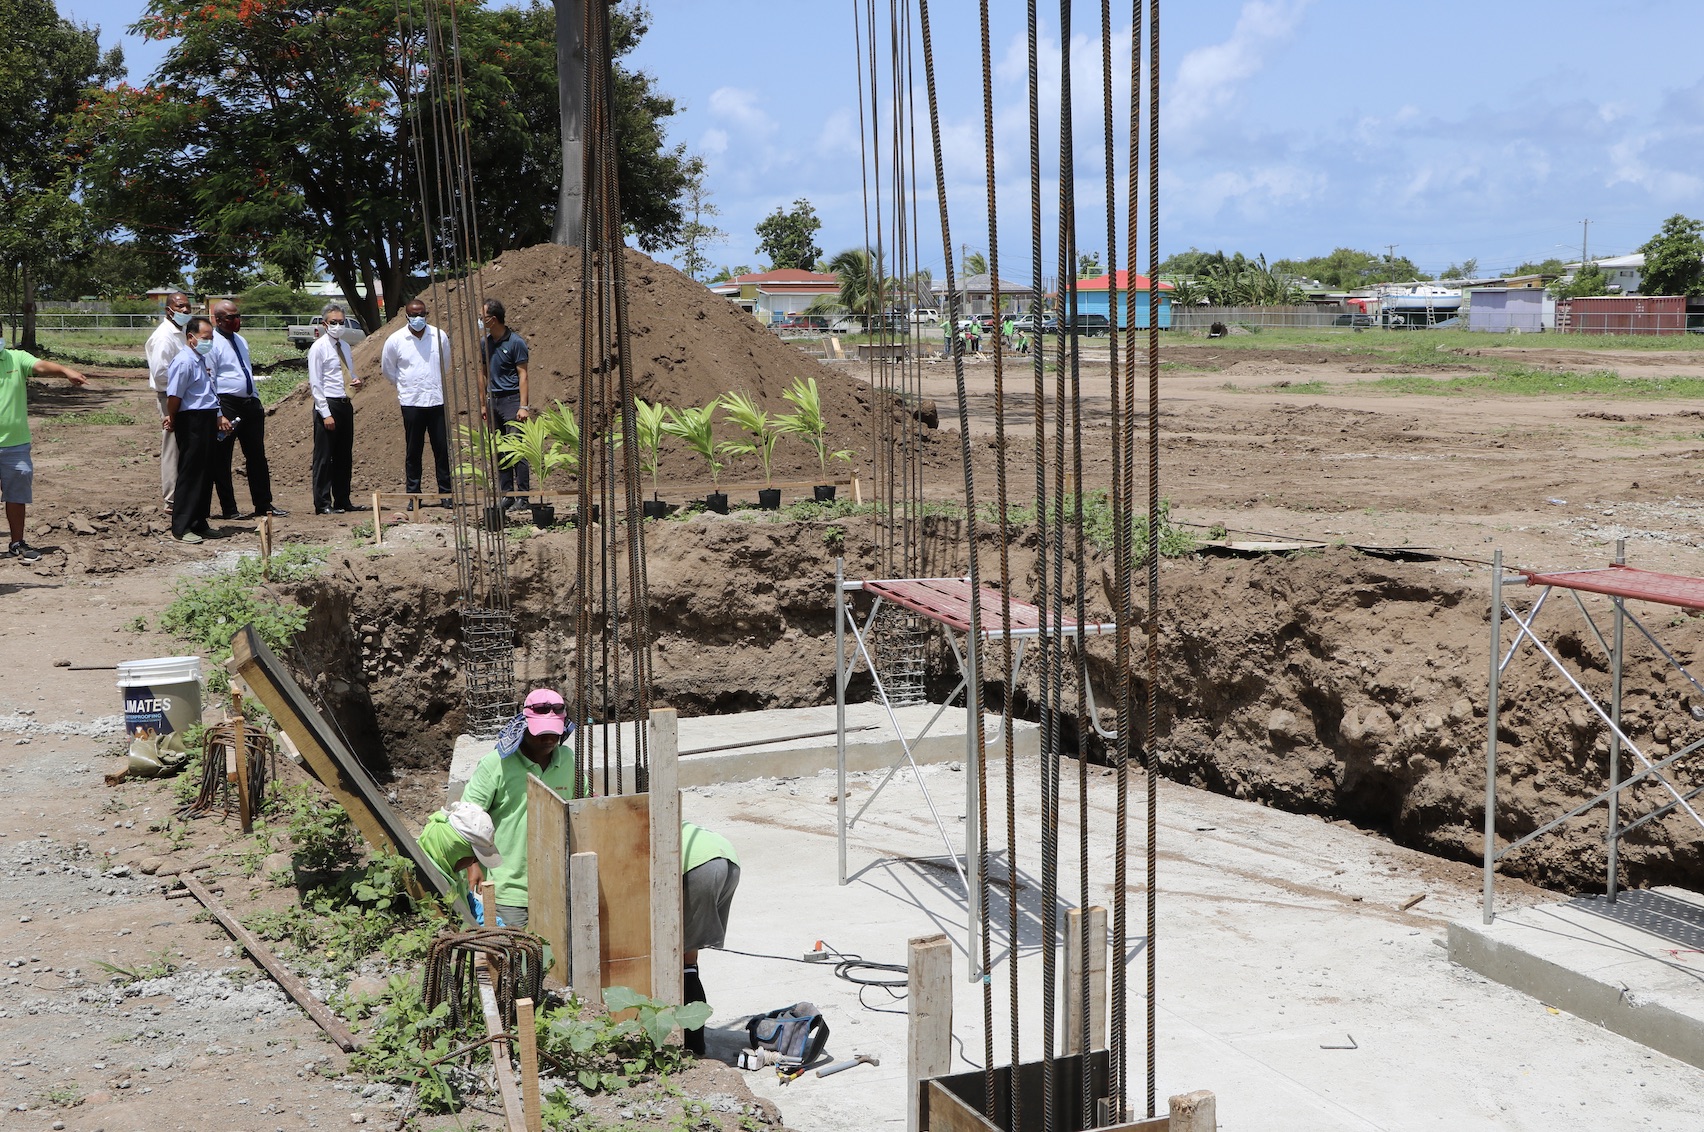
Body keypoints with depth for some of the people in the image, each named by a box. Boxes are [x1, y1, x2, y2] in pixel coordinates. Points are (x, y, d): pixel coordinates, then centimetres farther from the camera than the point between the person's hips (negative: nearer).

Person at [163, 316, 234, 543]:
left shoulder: (205, 358, 14)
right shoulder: (184, 362, -16)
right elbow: (174, 396, -16)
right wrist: (173, 420, -4)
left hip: (208, 420, 9)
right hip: (191, 421, -9)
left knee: (206, 473, 14)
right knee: (190, 474, -6)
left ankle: (199, 523, 23)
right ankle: (181, 527, 0)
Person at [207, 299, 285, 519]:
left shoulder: (240, 340, 16)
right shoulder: (212, 343, -10)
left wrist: (257, 400, 18)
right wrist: (218, 414, -18)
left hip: (249, 403, 8)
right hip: (225, 404, -8)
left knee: (257, 456, 10)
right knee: (222, 459, 2)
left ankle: (263, 505, 17)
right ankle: (228, 509, 8)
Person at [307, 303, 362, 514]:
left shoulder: (345, 348, 14)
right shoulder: (318, 348, -7)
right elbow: (315, 384, -11)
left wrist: (356, 381, 1)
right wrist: (326, 414, -17)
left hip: (345, 404, 7)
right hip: (327, 404, -7)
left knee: (345, 456, 12)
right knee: (324, 457, -2)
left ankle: (342, 501, 20)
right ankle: (323, 503, 2)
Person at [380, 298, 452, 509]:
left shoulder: (439, 336, 3)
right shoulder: (395, 340, -1)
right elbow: (387, 369, 13)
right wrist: (405, 385, 14)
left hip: (437, 401, 1)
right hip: (411, 402, -1)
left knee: (442, 449, 1)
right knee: (413, 451, 3)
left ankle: (446, 492, 9)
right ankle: (413, 495, 8)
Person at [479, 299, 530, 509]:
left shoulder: (515, 342, -8)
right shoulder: (486, 343, 12)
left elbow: (522, 375, -9)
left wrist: (523, 406, -15)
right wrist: (483, 404, 16)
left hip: (511, 399, -7)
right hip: (494, 400, 7)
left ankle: (522, 497, -4)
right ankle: (506, 494, 14)